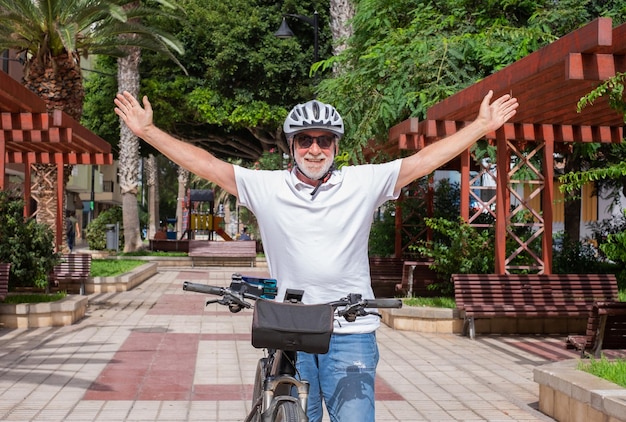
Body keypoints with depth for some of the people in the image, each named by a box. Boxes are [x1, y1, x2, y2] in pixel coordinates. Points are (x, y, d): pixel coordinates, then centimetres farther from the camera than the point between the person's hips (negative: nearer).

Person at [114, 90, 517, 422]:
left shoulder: (364, 183, 0)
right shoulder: (266, 187, 2)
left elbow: (424, 159, 0)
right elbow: (206, 164, 2)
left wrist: (482, 125, -2)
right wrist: (148, 131, 0)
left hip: (351, 332, -1)